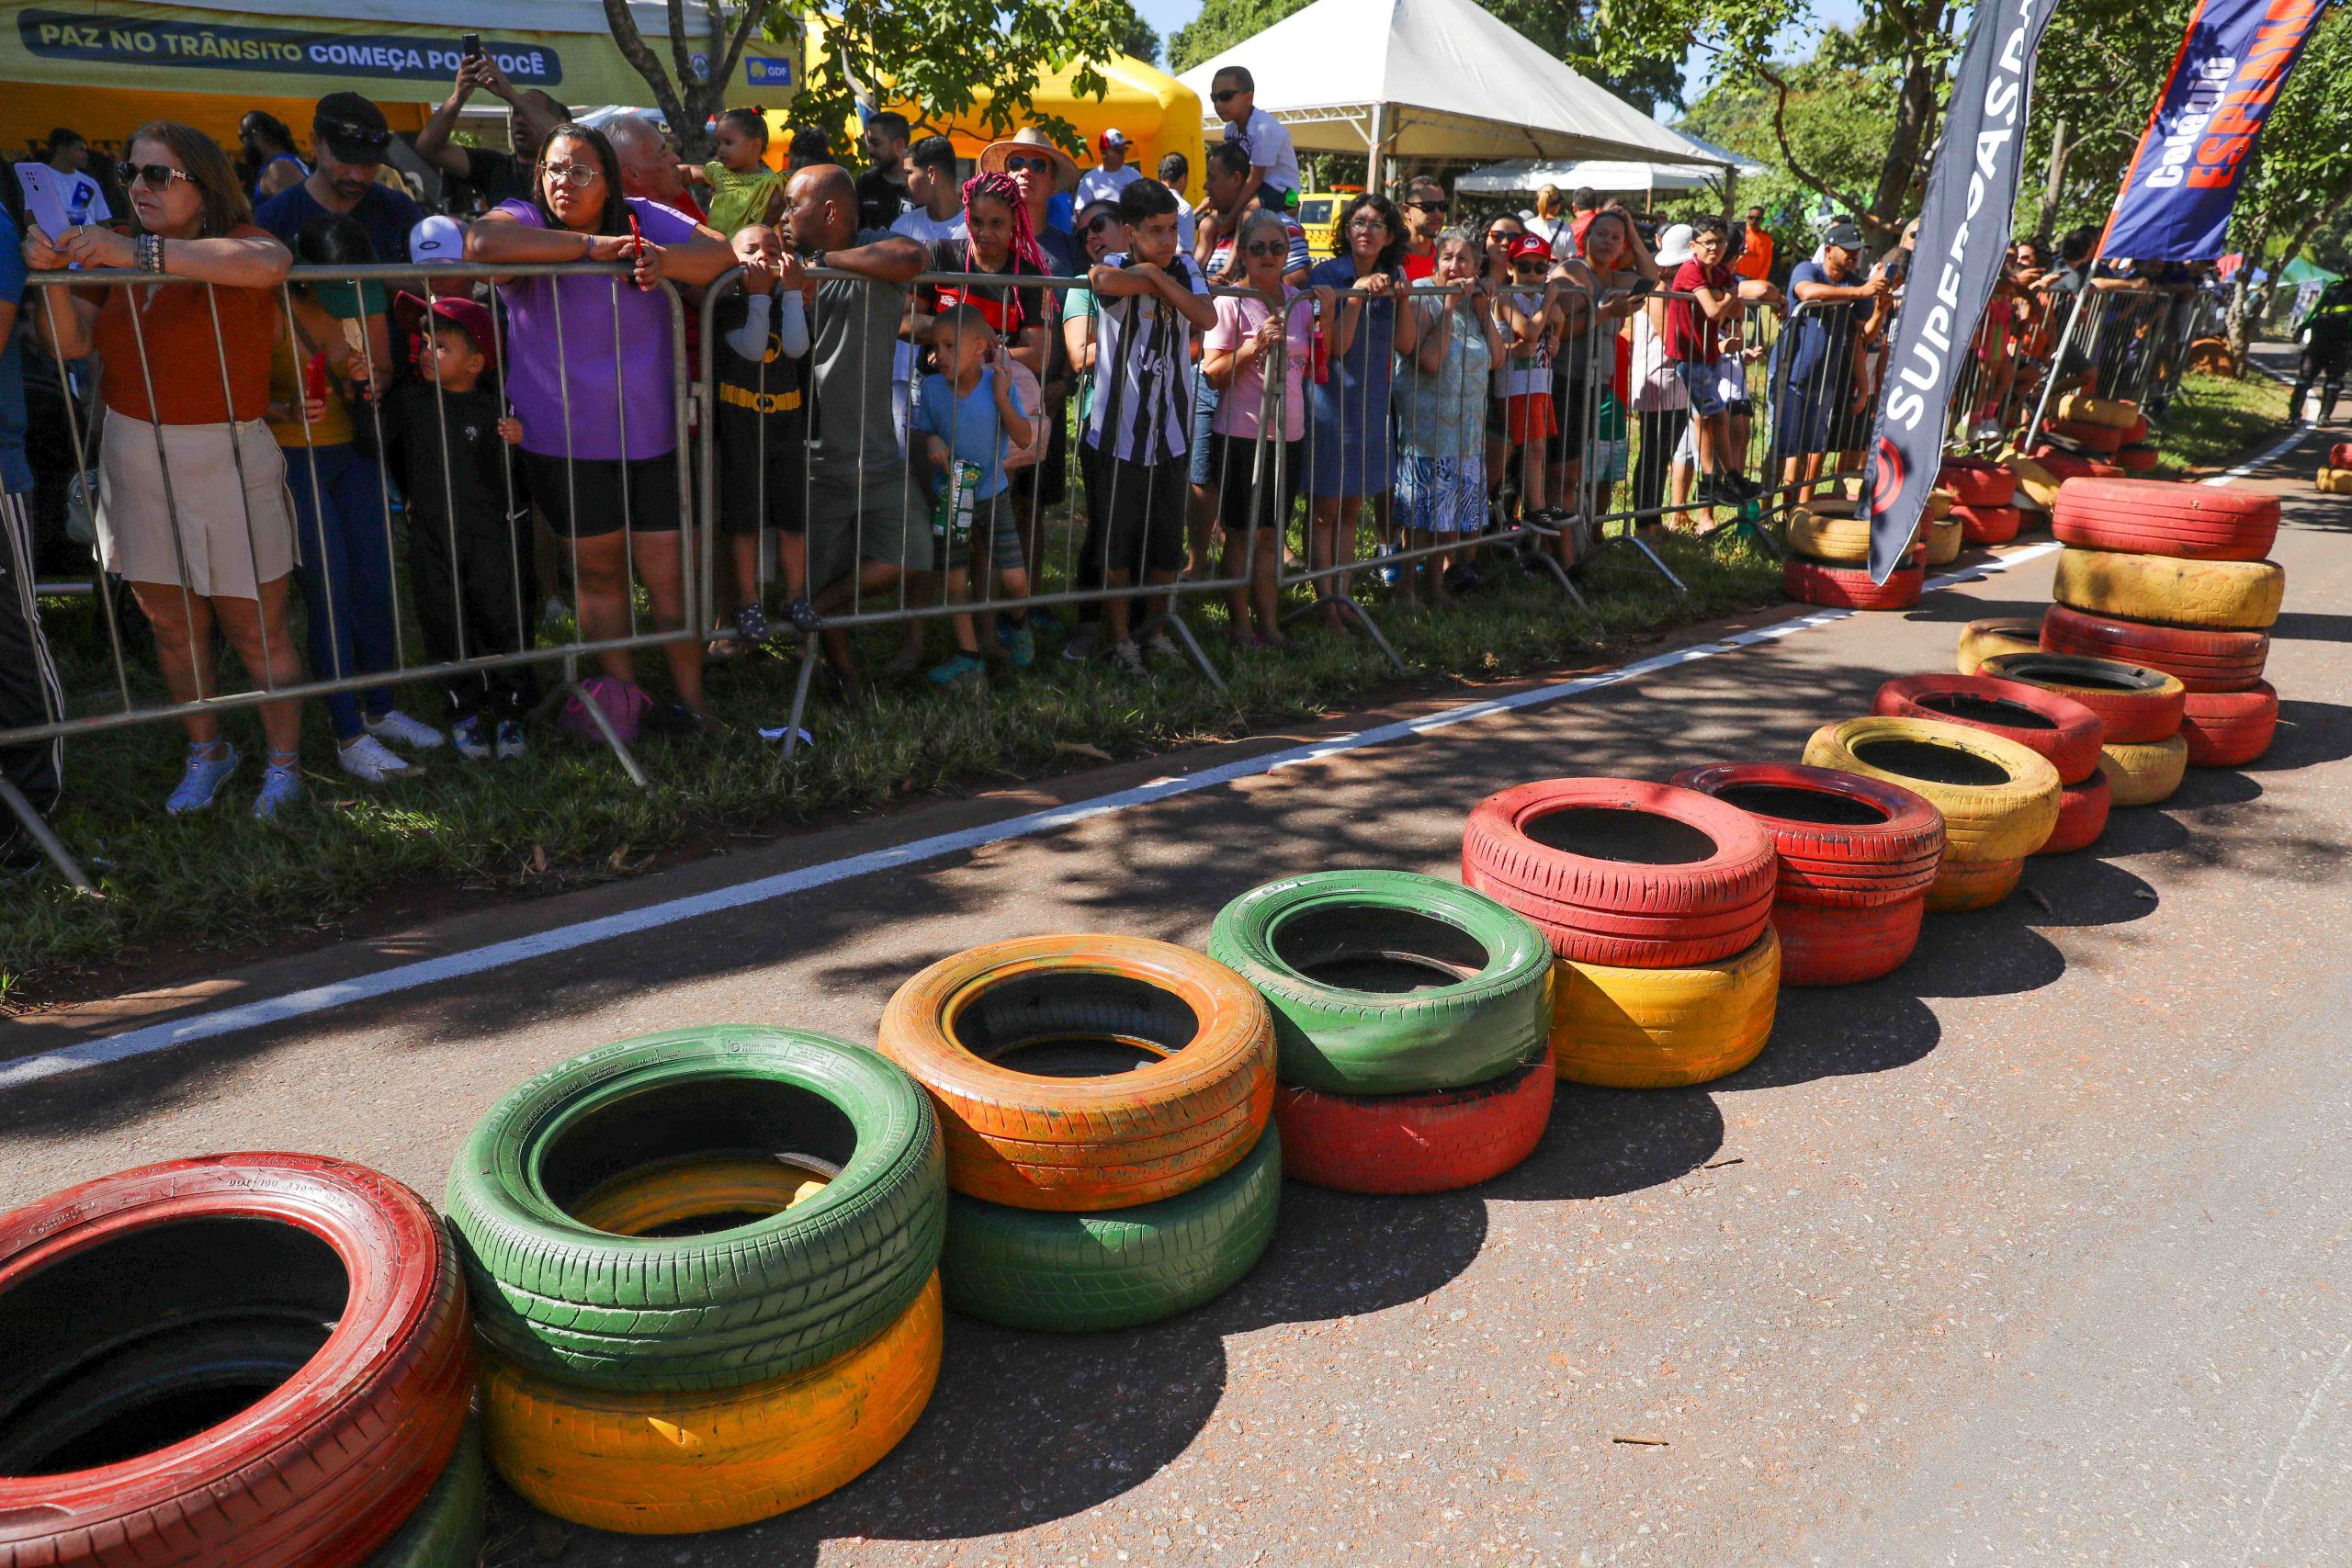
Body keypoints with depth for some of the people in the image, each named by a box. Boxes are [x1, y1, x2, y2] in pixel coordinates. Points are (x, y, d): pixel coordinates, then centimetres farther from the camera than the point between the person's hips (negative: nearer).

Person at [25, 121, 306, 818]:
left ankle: (284, 763, 20)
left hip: (225, 462, -6)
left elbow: (268, 264, -35)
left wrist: (138, 252, -34)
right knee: (174, 627, 16)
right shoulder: (120, 254, 9)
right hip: (134, 463, 6)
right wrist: (49, 275, -14)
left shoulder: (237, 243, -9)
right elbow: (72, 342, 4)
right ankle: (206, 751, 33)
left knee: (258, 631, 3)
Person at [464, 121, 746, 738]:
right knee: (598, 572, 12)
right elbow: (480, 242, -27)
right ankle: (622, 697, 25)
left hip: (653, 435, 1)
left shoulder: (645, 220, 3)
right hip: (568, 441, -1)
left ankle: (690, 702, 17)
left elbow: (728, 254, -1)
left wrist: (665, 259, -20)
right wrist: (591, 245, -23)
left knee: (669, 575, 3)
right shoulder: (526, 221, -4)